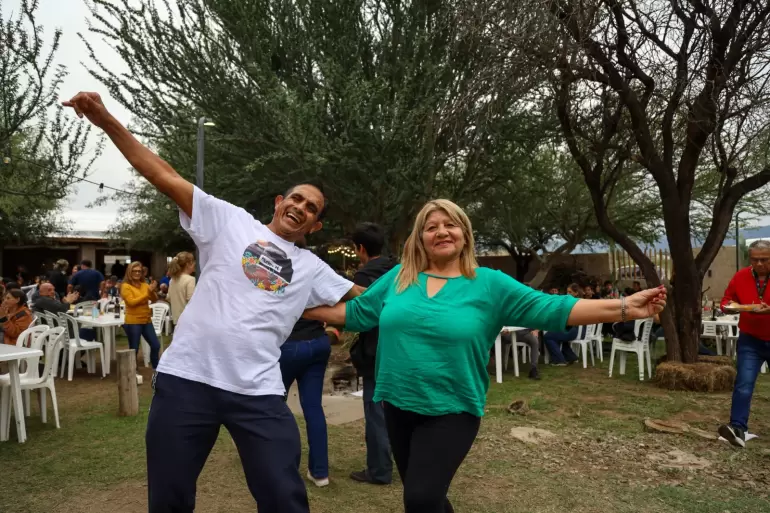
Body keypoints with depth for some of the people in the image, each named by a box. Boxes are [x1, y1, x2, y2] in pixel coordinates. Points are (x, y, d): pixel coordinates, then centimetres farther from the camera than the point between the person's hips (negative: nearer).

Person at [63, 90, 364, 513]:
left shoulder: (312, 268, 14)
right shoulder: (230, 221, 6)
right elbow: (165, 178, 1)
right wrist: (107, 121, -5)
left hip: (258, 392, 2)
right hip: (186, 378, -1)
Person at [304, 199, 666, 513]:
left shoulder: (489, 284, -6)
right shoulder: (397, 277, 2)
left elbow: (550, 310, -10)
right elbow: (356, 312, 11)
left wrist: (624, 308, -17)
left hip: (451, 411, -4)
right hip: (398, 405, 4)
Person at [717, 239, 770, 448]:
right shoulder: (740, 277, -1)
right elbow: (727, 299, 11)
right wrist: (729, 305, -12)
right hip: (750, 340, 1)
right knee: (743, 385, -9)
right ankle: (738, 428, -14)